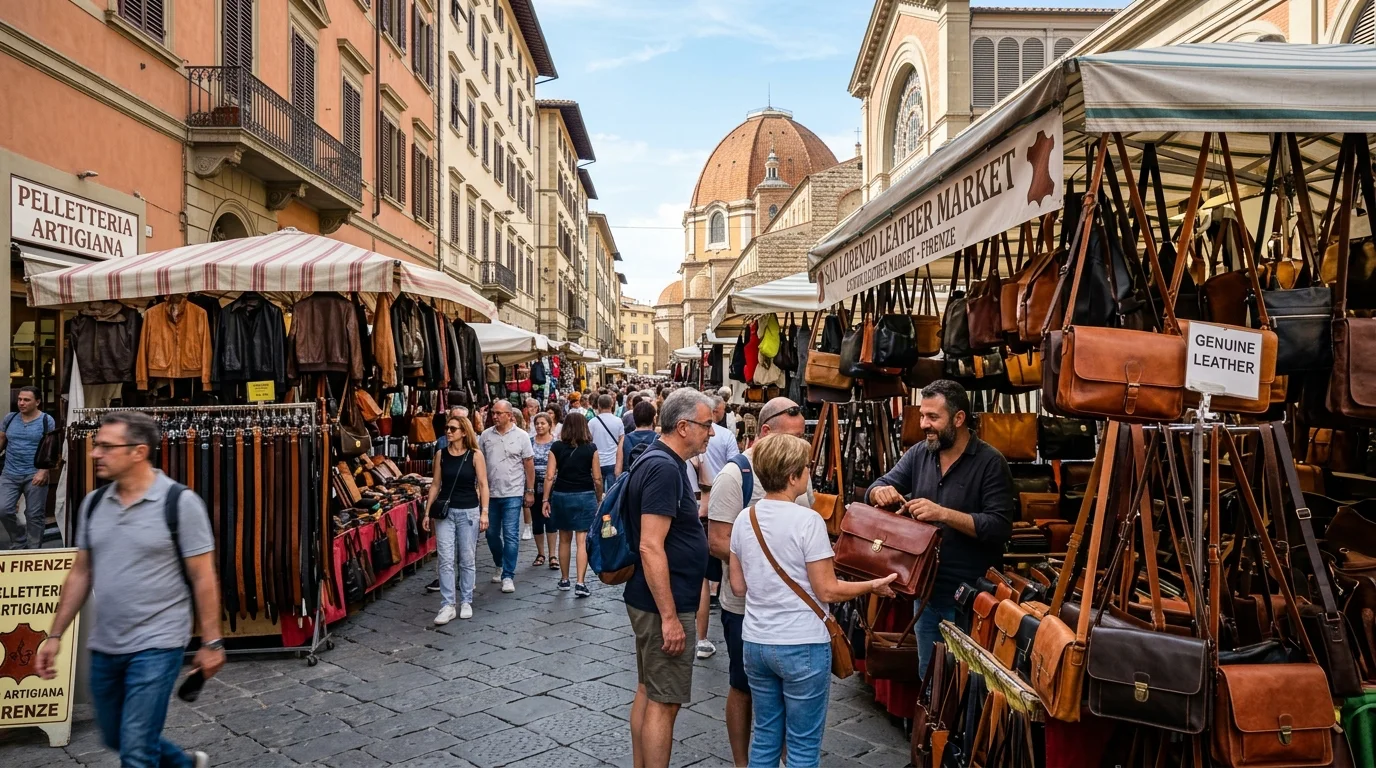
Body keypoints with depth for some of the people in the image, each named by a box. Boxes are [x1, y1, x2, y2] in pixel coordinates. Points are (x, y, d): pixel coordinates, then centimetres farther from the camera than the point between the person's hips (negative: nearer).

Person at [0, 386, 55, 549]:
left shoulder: (47, 421, -4)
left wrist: (43, 471, -17)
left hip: (35, 476, -4)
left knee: (35, 515, 2)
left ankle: (34, 550, 13)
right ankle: (19, 543, 18)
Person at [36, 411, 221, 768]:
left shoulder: (180, 502, -14)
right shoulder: (93, 503, 4)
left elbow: (203, 578, -12)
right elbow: (80, 574, 12)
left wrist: (211, 642, -11)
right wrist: (55, 635, 10)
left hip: (156, 646, -7)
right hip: (103, 647, 7)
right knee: (115, 738, 21)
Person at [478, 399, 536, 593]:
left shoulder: (521, 436, -4)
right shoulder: (486, 435, 3)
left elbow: (529, 464, -1)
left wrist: (530, 491, -2)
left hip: (513, 493, -4)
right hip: (490, 493, 4)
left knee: (511, 535, -4)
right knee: (491, 533, 14)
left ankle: (508, 576, 3)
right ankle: (500, 566, 36)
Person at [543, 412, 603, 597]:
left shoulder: (557, 447, -1)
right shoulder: (591, 448, -3)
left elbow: (549, 476, -4)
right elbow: (597, 478, -2)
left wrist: (546, 500, 2)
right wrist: (599, 499, 11)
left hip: (561, 496, 2)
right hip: (585, 496, -2)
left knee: (564, 539, 16)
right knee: (582, 541, -1)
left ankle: (564, 580, 25)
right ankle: (580, 583, -8)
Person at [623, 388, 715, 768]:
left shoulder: (660, 462, 10)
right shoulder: (664, 468, -21)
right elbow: (651, 547, -26)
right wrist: (670, 617, -25)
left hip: (651, 601, 10)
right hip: (663, 605, -10)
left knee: (648, 691, 18)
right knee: (664, 702, -1)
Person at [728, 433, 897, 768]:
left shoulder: (744, 519, 1)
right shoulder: (808, 520, -17)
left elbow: (738, 585, 9)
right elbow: (828, 591, -14)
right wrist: (873, 586, 1)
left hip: (756, 643, 6)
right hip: (802, 646, -6)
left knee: (765, 738, 18)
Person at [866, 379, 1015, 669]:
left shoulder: (991, 462, -12)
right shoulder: (918, 454, 4)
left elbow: (1000, 526, -20)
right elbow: (876, 488, 4)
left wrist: (944, 514, -28)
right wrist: (880, 492, -19)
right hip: (926, 588, 6)